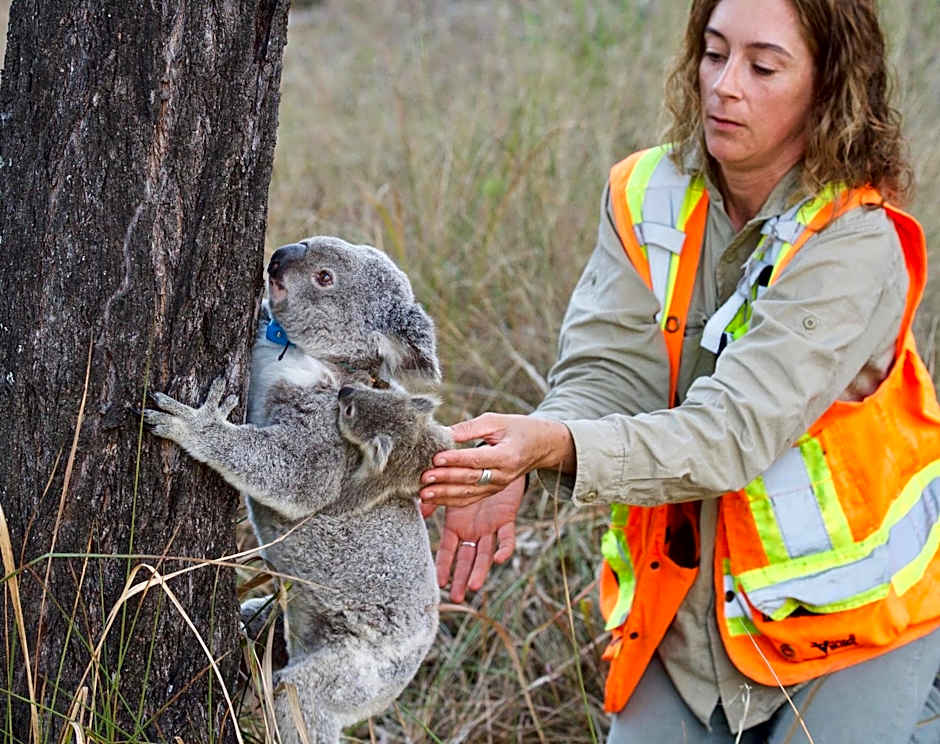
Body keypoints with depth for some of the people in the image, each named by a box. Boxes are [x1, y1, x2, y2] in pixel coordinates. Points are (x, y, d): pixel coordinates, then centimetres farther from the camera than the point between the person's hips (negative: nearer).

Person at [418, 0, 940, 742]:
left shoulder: (855, 243, -19)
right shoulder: (646, 197, -4)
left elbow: (734, 429, -29)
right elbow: (609, 374, -13)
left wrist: (554, 447, -43)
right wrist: (510, 471, -34)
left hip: (847, 623, -4)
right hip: (680, 617, 4)